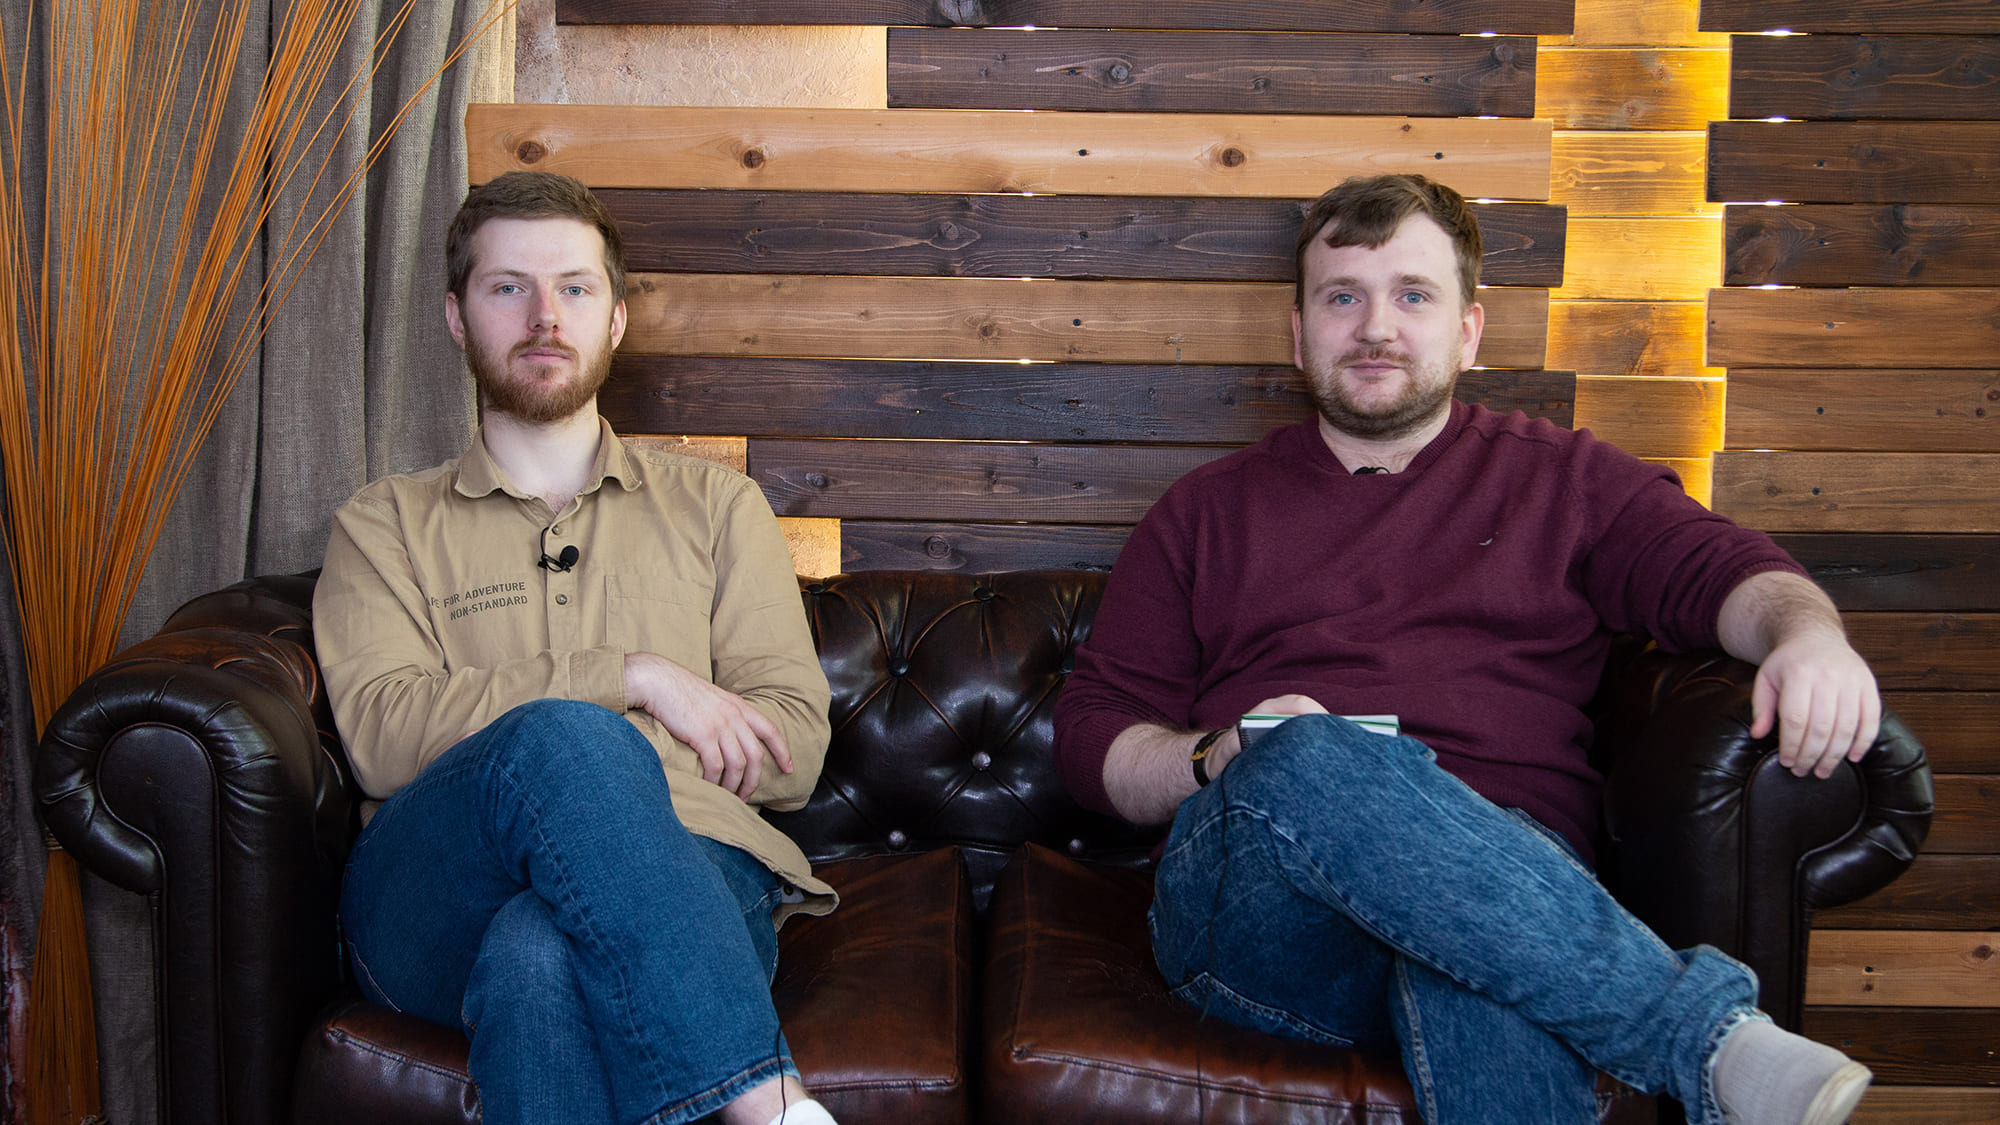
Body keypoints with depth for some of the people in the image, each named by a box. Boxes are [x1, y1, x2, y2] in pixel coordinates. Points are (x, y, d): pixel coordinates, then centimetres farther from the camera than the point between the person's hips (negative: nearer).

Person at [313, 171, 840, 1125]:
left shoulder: (716, 507, 24)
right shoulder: (385, 526, 22)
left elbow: (792, 749, 10)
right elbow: (383, 736, 1)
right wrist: (629, 678, -6)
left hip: (686, 872, 0)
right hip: (437, 898, 1)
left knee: (539, 953, -37)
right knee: (562, 740, -35)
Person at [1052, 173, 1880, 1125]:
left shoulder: (1562, 480, 24)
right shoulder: (1209, 511, 23)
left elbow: (1726, 572, 9)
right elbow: (1092, 734, 17)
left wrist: (1808, 632, -16)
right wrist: (1221, 757, -5)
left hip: (1507, 878, -1)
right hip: (1251, 911, 2)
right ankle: (1711, 1038, -36)